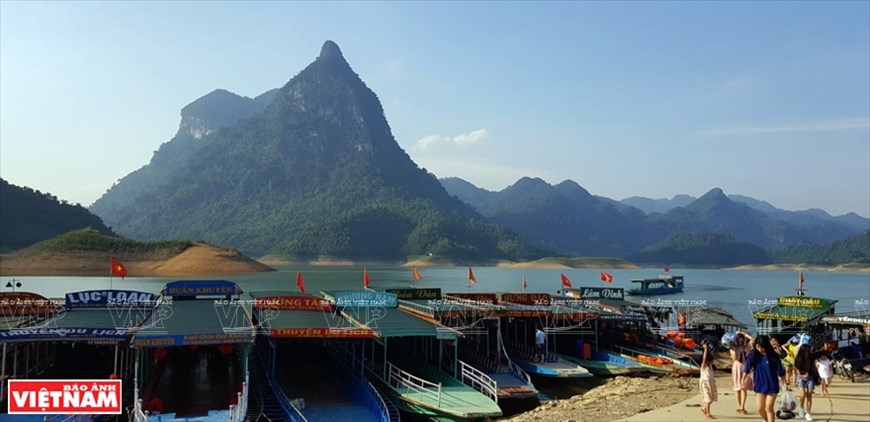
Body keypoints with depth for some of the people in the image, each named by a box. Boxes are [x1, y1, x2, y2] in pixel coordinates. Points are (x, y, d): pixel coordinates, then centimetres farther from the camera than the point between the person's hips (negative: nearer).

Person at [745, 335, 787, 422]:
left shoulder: (773, 356, -12)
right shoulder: (753, 356, -5)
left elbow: (780, 372, -7)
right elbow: (746, 369, -1)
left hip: (772, 386, -3)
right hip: (759, 385, 3)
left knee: (768, 408, -4)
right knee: (760, 408, 7)